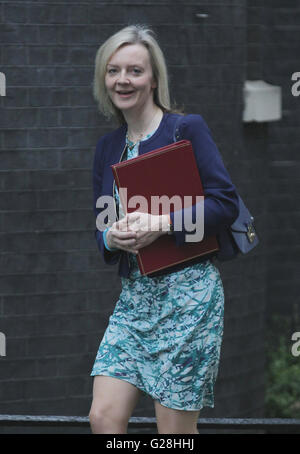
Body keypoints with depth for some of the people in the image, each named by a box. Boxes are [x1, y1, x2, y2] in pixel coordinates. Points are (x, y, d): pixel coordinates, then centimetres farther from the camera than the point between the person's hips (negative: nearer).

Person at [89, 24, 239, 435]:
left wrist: (163, 223, -22)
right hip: (134, 295, 6)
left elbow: (226, 202, -10)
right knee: (103, 418, -4)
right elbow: (100, 226, 16)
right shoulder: (108, 146, 14)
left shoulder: (187, 128, -4)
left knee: (175, 431, -3)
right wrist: (112, 236, -9)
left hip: (188, 291, -6)